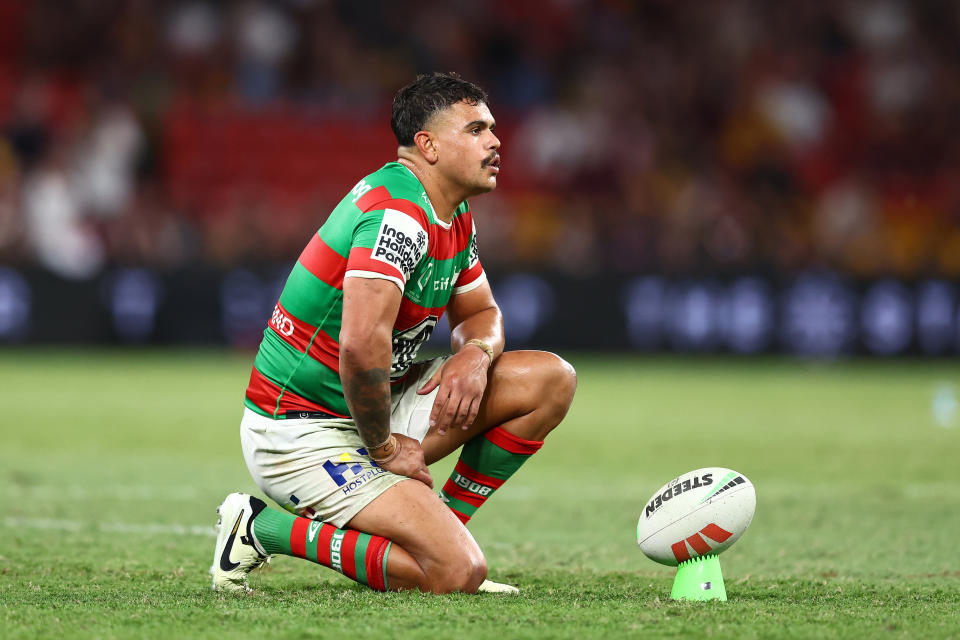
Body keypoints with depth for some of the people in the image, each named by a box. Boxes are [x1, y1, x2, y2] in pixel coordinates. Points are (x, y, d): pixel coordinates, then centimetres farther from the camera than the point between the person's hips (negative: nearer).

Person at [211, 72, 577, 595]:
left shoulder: (454, 216, 8)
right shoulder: (400, 213, -24)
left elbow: (481, 311, 22)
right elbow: (362, 345, -36)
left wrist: (477, 354, -3)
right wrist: (384, 447, -22)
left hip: (374, 408, 10)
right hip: (303, 430, -10)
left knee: (551, 379, 6)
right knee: (457, 572, -24)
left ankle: (444, 525, 11)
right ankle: (261, 527, -9)